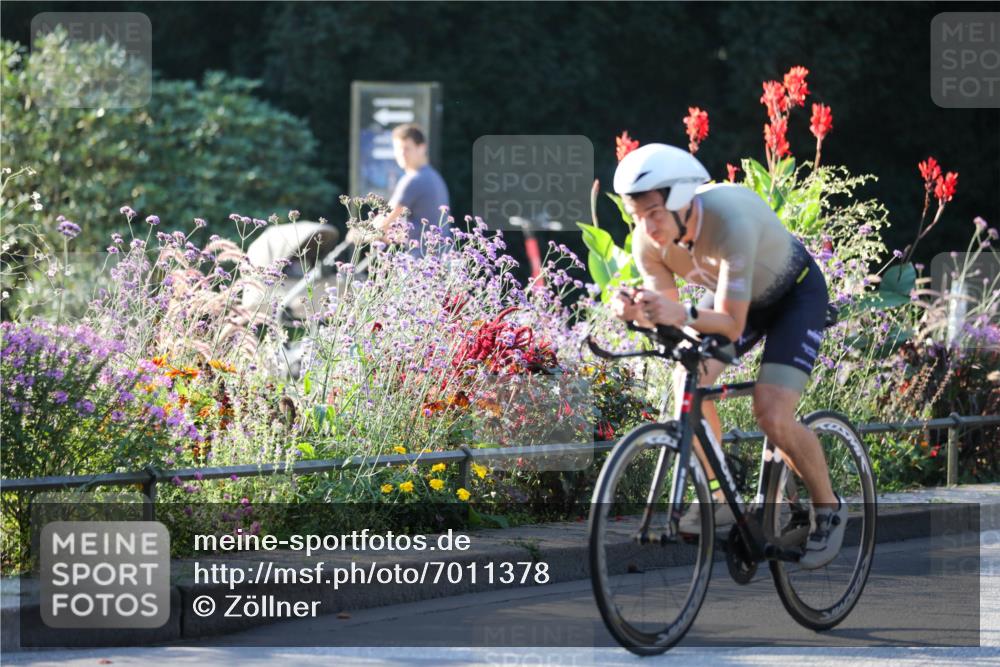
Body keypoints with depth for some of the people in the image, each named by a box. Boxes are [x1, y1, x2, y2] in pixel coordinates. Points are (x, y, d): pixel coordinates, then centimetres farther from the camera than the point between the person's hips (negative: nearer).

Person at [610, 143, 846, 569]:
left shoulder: (731, 221, -41)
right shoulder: (648, 241, -23)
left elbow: (731, 325, -39)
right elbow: (669, 320, -18)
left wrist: (684, 315, -57)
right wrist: (637, 313, -40)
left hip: (794, 293, -6)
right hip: (732, 293, 6)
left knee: (772, 416, -19)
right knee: (687, 383, -17)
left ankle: (828, 509, 5)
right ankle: (720, 498, 1)